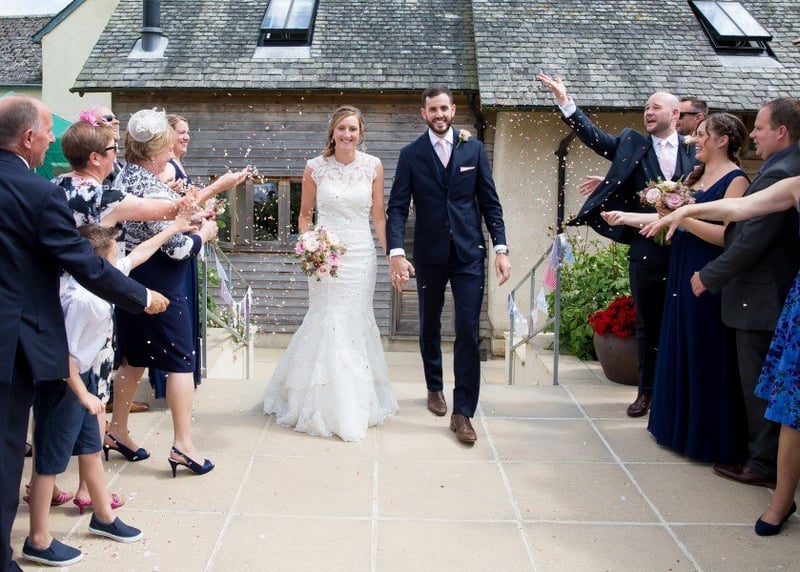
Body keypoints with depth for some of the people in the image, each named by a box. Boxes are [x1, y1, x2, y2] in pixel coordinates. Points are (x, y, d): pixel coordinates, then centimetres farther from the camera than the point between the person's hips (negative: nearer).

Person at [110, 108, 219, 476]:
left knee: (135, 358, 19)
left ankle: (117, 431, 29)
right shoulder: (153, 190, -23)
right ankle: (183, 444, 6)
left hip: (130, 279, 9)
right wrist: (205, 233, -2)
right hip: (159, 286, -9)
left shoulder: (125, 177, 5)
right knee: (180, 360, 1)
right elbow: (178, 248, -21)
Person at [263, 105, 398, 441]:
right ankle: (328, 407, 13)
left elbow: (378, 216, 5)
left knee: (356, 323, 9)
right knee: (329, 324, -2)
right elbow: (305, 214, 8)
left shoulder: (373, 166, 1)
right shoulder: (315, 168, -2)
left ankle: (358, 403, 26)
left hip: (361, 256, 2)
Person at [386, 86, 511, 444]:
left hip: (469, 253, 0)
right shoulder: (411, 155, 0)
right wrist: (396, 252, -17)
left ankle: (463, 412, 0)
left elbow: (490, 202, 4)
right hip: (429, 254, 1)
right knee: (430, 326, 16)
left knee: (468, 331, -6)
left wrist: (501, 248, -5)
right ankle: (435, 388, 39)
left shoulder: (473, 149, 3)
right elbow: (397, 208, -4)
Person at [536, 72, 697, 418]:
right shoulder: (632, 144, 5)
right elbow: (594, 137, -5)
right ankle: (647, 390, 21)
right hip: (646, 250, 0)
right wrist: (565, 101, -12)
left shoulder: (694, 150, 5)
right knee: (647, 323, 10)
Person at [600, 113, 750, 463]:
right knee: (679, 351, 13)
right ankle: (681, 427, 25)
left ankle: (711, 437, 13)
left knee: (706, 356, 0)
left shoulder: (736, 180, -10)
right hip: (681, 274, 8)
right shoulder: (696, 176, 15)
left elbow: (728, 235, -20)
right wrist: (625, 217, 12)